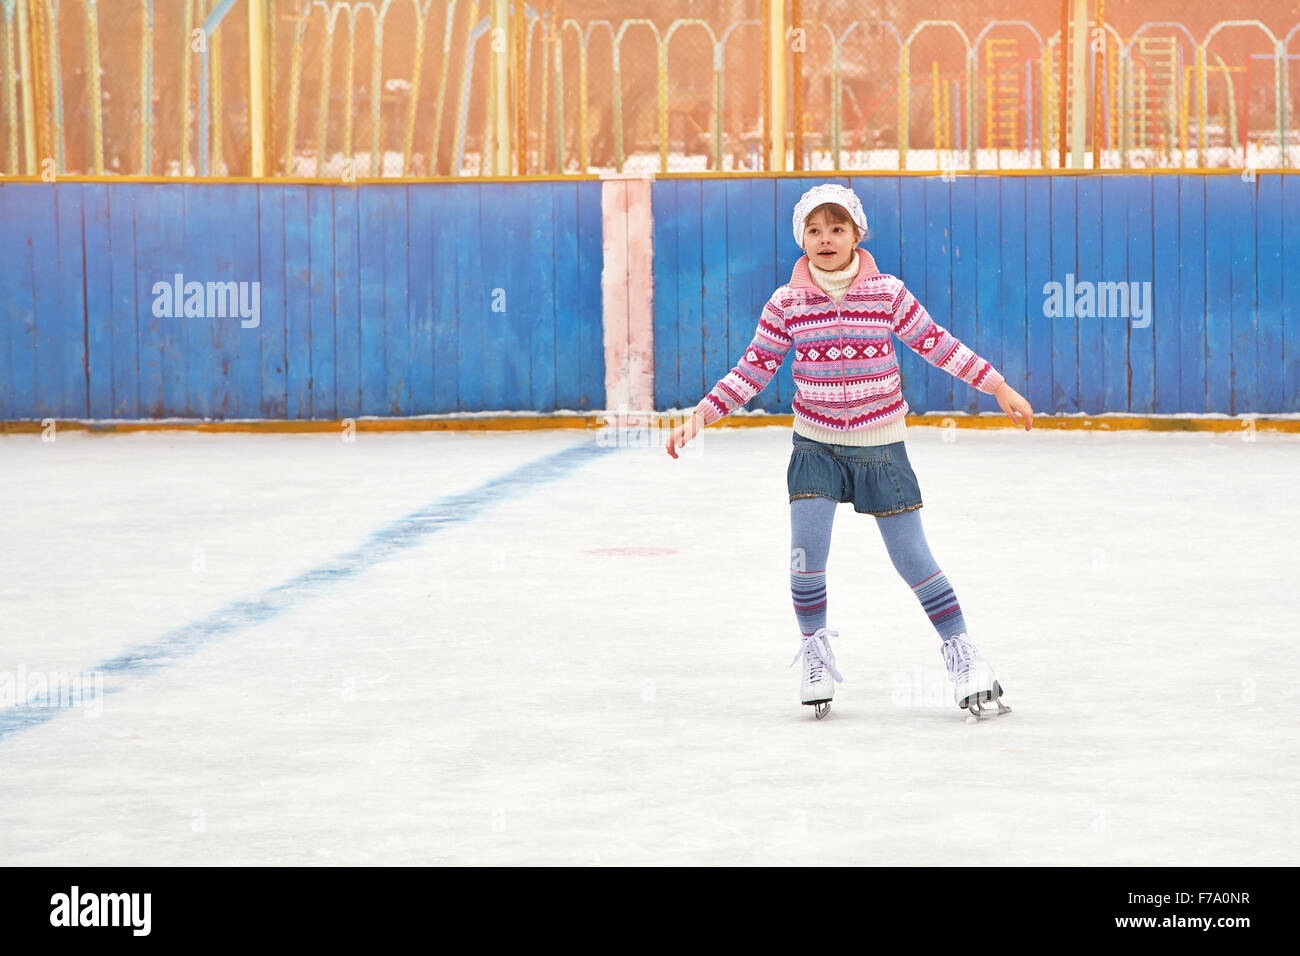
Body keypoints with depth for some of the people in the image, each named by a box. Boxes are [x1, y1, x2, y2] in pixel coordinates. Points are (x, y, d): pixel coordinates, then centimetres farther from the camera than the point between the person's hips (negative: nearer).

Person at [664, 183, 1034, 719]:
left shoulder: (886, 292, -7)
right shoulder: (787, 303, -5)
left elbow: (936, 343, 2)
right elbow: (753, 369, 1)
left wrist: (997, 386, 1)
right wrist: (702, 414, -7)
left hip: (881, 444, -1)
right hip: (816, 444, 1)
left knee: (911, 555, -1)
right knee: (807, 546, -16)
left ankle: (962, 653, 13)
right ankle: (815, 654, 5)